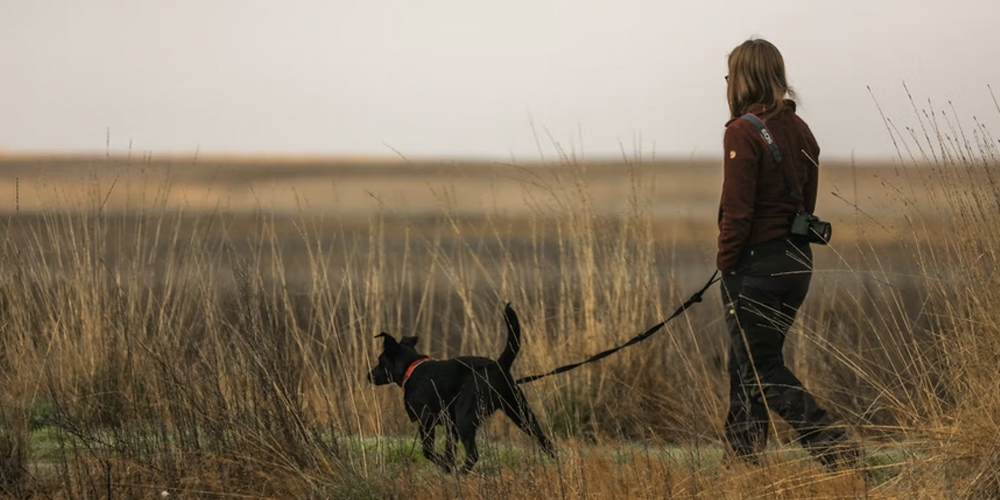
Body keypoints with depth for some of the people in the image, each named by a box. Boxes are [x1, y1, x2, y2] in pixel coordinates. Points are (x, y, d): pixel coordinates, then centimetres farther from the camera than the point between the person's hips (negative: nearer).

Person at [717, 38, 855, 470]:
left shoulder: (744, 132, -15)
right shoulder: (799, 130, 10)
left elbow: (737, 210, -17)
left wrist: (726, 263, -8)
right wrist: (792, 244, 19)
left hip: (756, 262, -8)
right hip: (797, 259, 8)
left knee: (760, 367, -1)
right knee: (748, 360, 17)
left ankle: (830, 443, -13)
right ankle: (743, 455, 21)